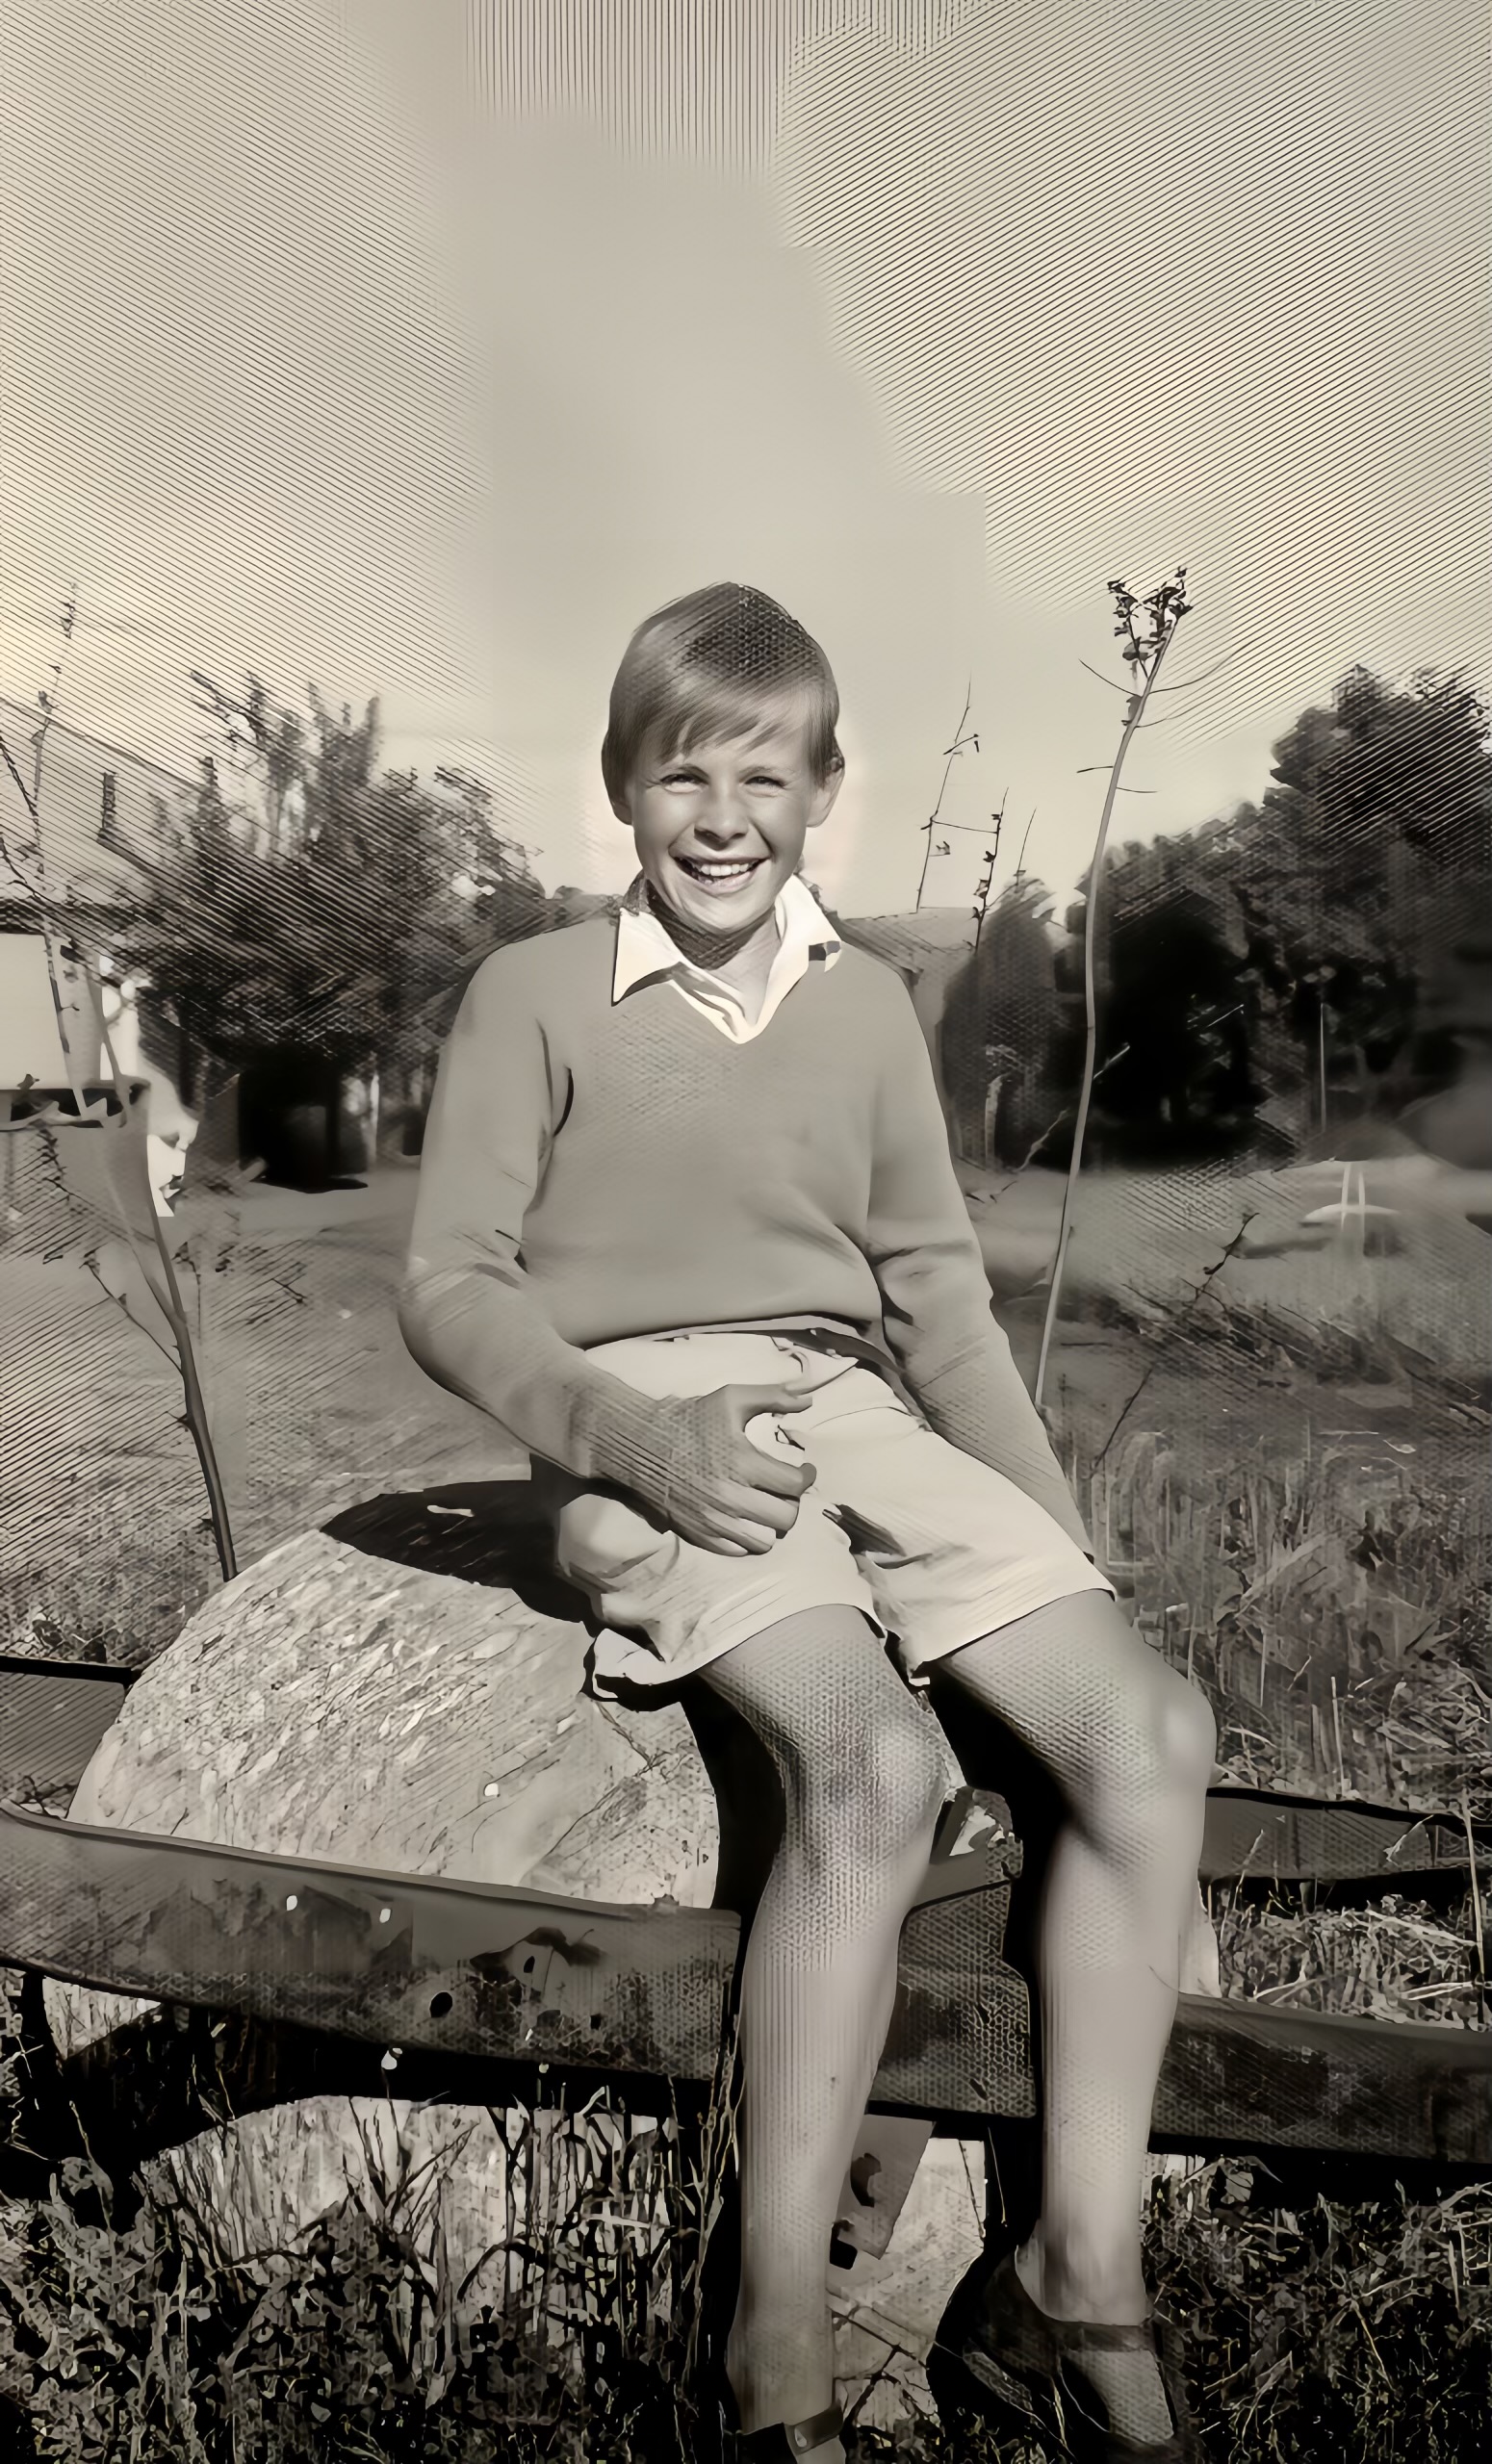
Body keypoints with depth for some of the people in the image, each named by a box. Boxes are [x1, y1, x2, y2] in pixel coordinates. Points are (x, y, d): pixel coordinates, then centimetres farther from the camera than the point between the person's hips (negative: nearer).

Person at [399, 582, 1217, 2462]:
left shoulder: (867, 1005, 16)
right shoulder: (534, 995, 4)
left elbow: (938, 1294, 16)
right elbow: (451, 1286, 0)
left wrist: (1062, 1535, 5)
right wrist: (633, 1431, -17)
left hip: (852, 1416, 5)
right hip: (642, 1436, -5)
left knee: (1152, 1728, -13)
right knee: (874, 1761, -29)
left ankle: (1084, 2270, 2)